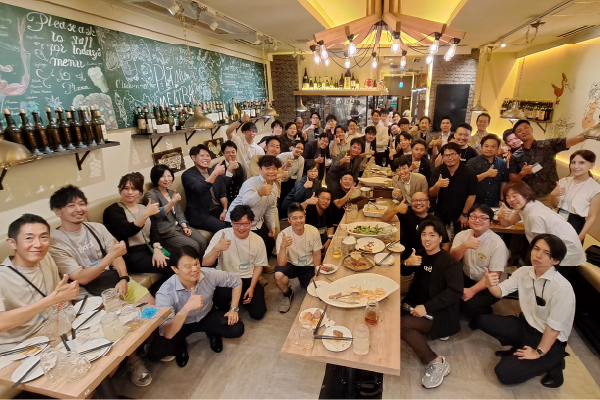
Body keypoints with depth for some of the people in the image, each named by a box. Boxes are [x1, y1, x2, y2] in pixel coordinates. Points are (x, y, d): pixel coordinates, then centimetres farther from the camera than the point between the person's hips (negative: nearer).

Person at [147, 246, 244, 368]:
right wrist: (187, 308, -52)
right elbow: (168, 334, -39)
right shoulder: (165, 292, -33)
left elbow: (236, 281, -8)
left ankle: (212, 333, 13)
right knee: (155, 352, -27)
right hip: (181, 324, -2)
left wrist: (234, 309, -12)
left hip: (207, 315, 2)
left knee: (237, 329, -21)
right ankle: (180, 345, 8)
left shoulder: (210, 275, -27)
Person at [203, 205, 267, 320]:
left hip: (248, 279, 3)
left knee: (257, 313, -9)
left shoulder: (258, 240, -6)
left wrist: (252, 287, -4)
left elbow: (259, 265, 7)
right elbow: (205, 263, -17)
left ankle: (244, 297, 24)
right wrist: (216, 248, -36)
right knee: (223, 294, -35)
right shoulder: (221, 235, -14)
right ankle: (220, 308, 4)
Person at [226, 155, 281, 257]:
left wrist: (272, 227, 7)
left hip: (257, 223, 8)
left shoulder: (274, 187, 3)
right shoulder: (251, 183, -23)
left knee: (270, 243, 6)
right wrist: (260, 193, -59)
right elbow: (247, 203, -41)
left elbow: (271, 208, 12)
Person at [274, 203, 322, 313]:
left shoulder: (313, 231, -13)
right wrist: (283, 247, -42)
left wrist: (316, 275, -9)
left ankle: (304, 284, 20)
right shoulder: (283, 235, -20)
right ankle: (288, 294, 3)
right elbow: (281, 264, -24)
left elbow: (317, 254, 1)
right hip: (291, 265, -2)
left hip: (309, 266, 2)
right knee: (278, 275, -32)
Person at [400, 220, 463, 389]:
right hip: (418, 303, 6)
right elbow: (403, 273, 13)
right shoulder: (421, 255, 8)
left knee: (399, 323, -27)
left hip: (440, 312, -6)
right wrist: (407, 263, -13)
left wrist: (427, 307, -29)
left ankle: (436, 362, -17)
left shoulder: (449, 262, -12)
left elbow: (455, 292, -22)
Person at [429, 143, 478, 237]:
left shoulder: (469, 173, -11)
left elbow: (472, 196, -7)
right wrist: (437, 186, -30)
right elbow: (432, 194, -9)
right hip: (441, 216, 2)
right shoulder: (437, 172, -4)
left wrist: (464, 214, -7)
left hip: (460, 218, -2)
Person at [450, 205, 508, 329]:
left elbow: (494, 275, -17)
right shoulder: (462, 235, -3)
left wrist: (472, 290, -26)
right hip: (467, 278, 4)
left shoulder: (498, 243, -15)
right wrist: (465, 245, -34)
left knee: (469, 304, -28)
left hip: (488, 286, -4)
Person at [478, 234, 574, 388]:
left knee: (505, 373, -16)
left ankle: (552, 363, 5)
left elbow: (554, 327, -20)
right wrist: (490, 285, -32)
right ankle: (520, 348, 10)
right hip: (526, 325, 6)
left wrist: (538, 353, -15)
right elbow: (501, 291, -9)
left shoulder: (562, 288, -26)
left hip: (550, 340, -6)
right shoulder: (524, 272, -8)